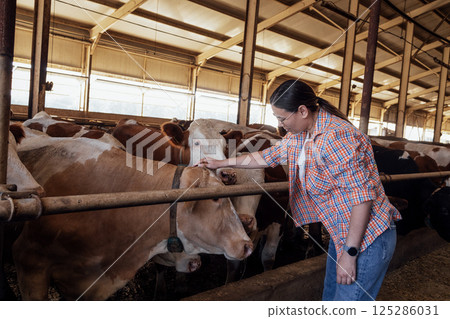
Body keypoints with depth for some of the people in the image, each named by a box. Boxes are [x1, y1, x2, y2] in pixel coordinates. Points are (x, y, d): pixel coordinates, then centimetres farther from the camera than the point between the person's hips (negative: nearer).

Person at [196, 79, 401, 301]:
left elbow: (362, 197, -26)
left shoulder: (337, 136, -25)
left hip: (367, 238, -9)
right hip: (341, 234, 9)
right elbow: (267, 157, 19)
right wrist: (220, 163, 21)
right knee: (331, 297, 21)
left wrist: (349, 252, -22)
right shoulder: (297, 137, 4)